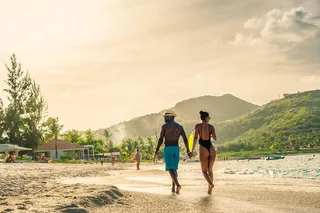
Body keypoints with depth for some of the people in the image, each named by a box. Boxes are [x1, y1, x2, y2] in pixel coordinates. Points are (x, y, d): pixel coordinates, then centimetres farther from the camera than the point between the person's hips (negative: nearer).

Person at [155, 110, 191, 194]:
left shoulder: (164, 126, -5)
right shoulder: (180, 127, 7)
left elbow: (160, 139, -8)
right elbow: (185, 139, 0)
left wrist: (157, 150, -1)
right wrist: (188, 151, 5)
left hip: (167, 149, -4)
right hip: (176, 149, 4)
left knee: (170, 169, -7)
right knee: (174, 168, 18)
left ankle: (178, 185, -29)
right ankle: (173, 188, 16)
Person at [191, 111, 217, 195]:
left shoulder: (197, 126, 1)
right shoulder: (211, 126, 4)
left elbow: (195, 138, -9)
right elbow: (215, 138, -6)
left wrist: (192, 150, -6)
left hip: (203, 149, -2)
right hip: (211, 149, 2)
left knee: (204, 171, 12)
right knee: (210, 170, 20)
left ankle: (211, 184, -15)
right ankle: (209, 189, 18)